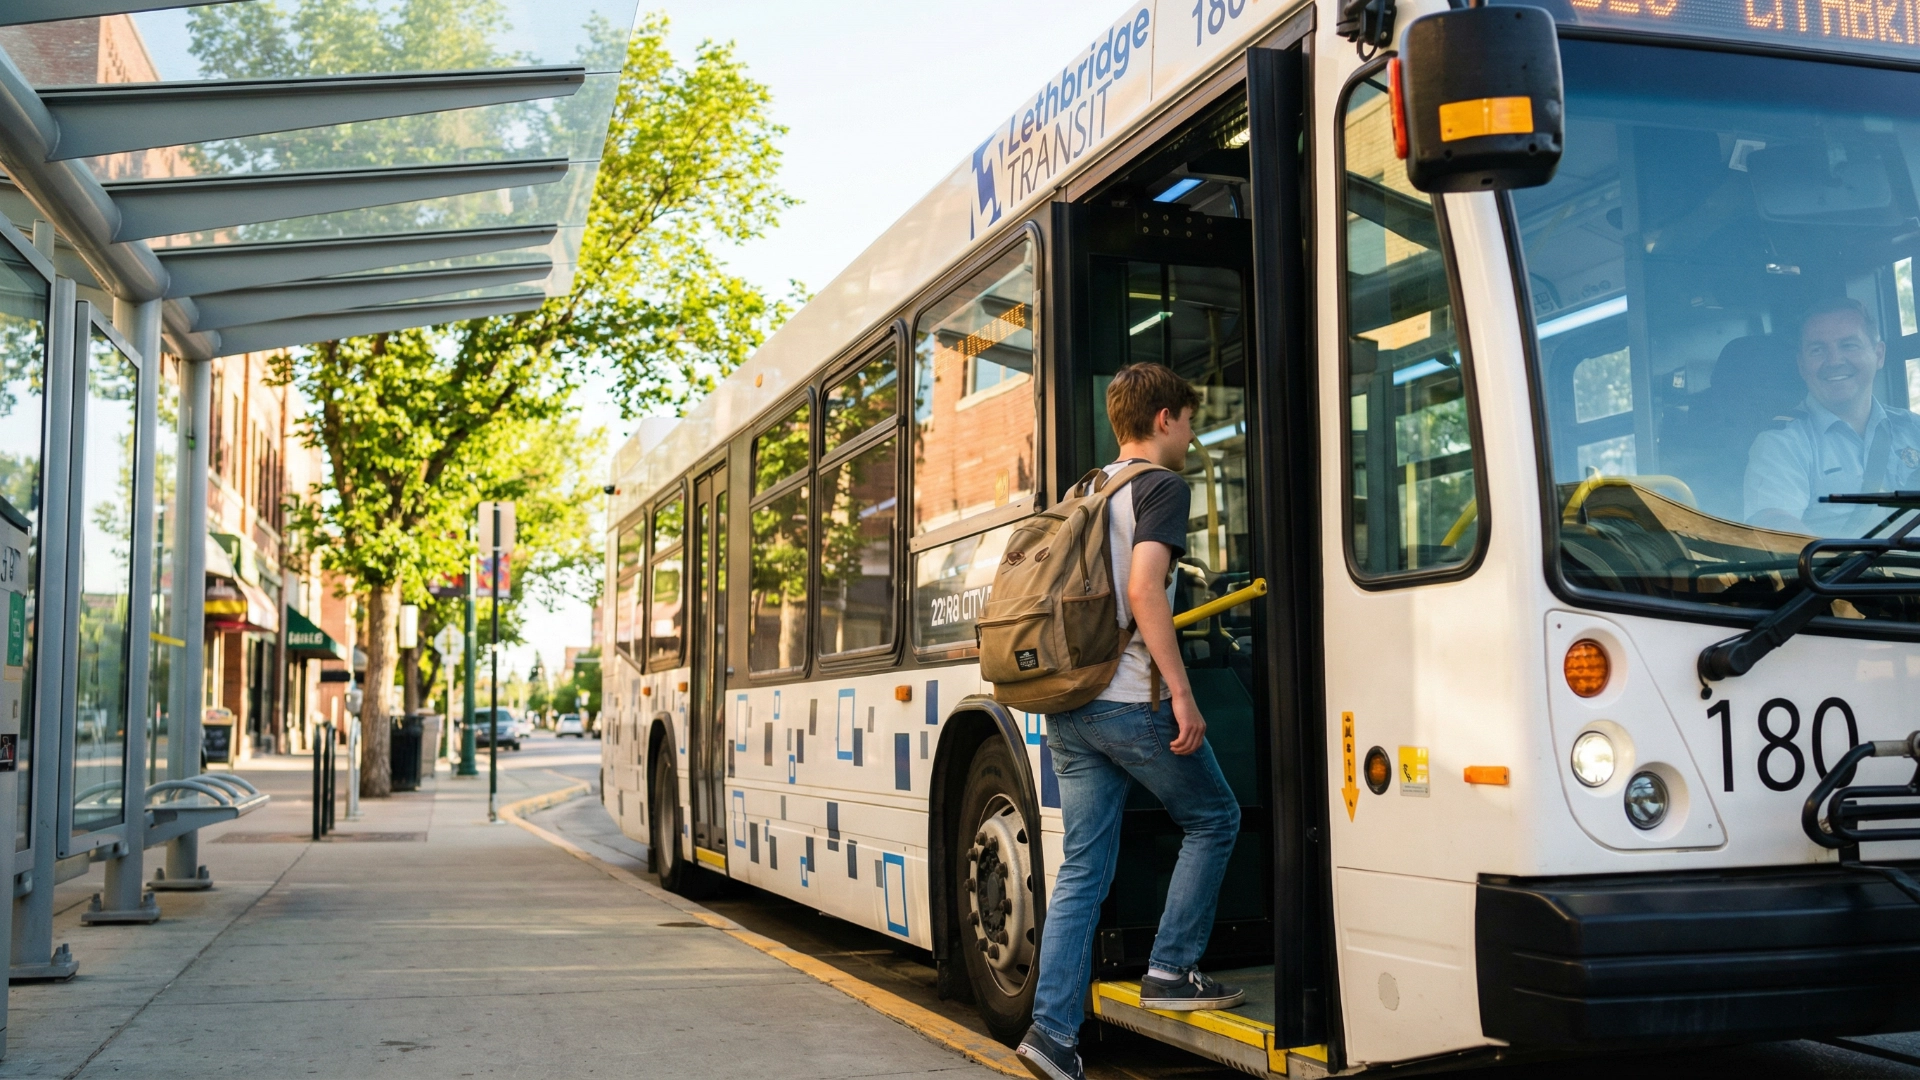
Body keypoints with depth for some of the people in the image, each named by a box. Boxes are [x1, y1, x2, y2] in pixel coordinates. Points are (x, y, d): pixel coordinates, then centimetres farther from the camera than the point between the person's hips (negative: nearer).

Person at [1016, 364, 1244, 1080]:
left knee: (1082, 868, 7)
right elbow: (1143, 589, -18)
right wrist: (1182, 694, -18)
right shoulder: (1162, 485, -5)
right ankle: (1170, 972, 14)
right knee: (1213, 819, 14)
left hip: (1066, 705, 7)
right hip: (1131, 700, -7)